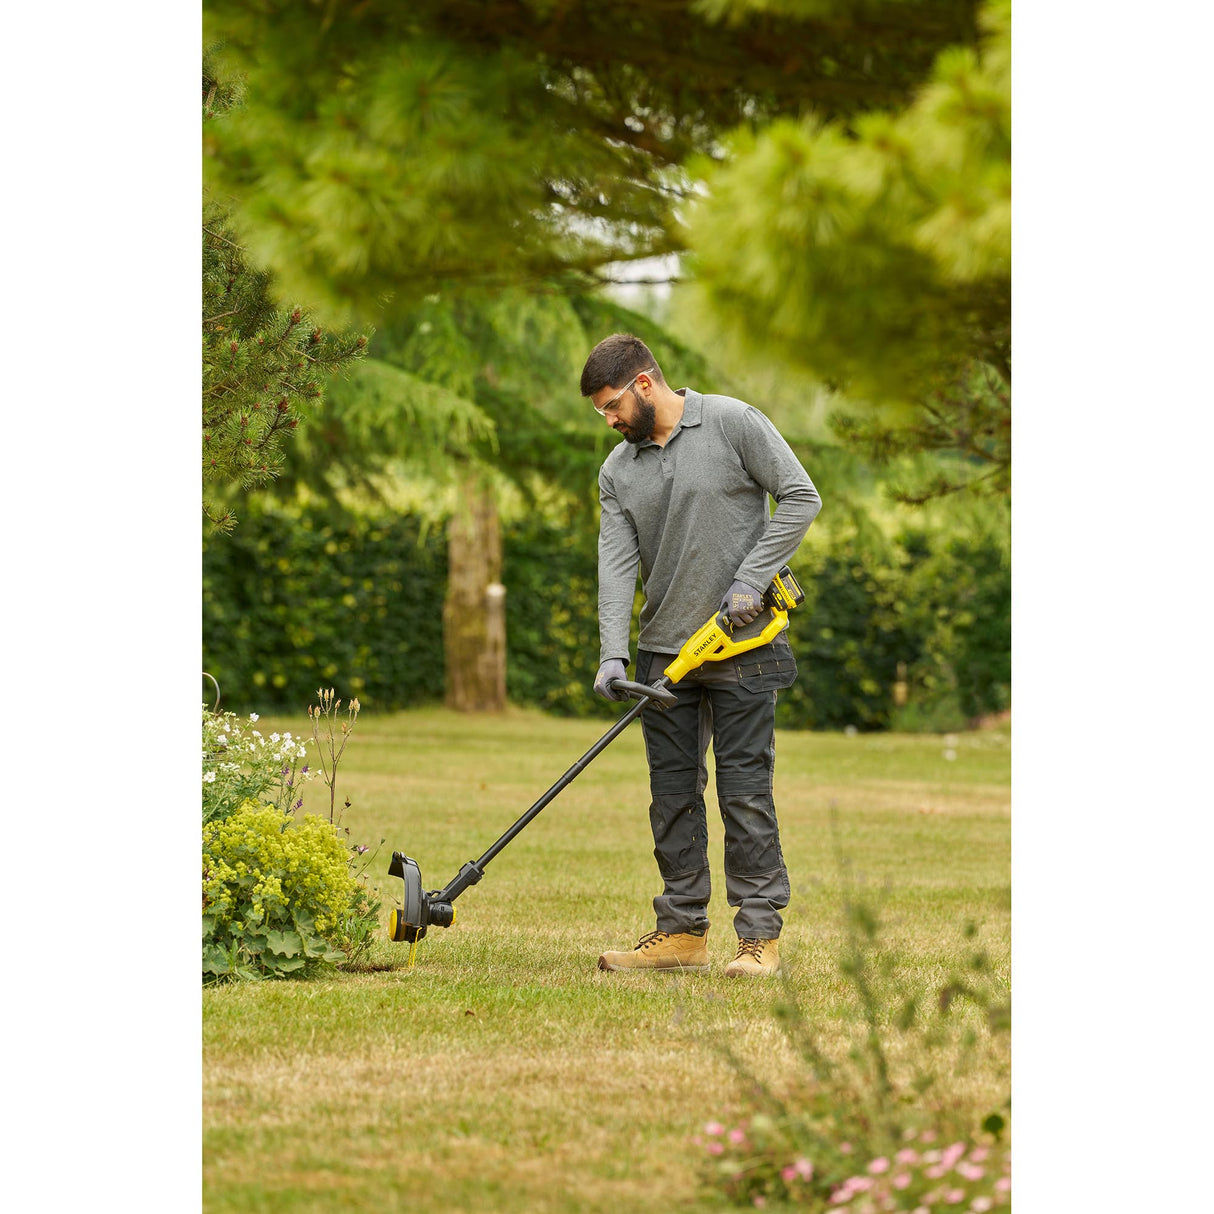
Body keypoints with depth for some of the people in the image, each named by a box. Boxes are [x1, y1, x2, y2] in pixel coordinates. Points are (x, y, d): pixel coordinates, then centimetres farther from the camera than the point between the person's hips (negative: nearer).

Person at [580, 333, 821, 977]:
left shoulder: (733, 423, -5)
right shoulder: (618, 470, 10)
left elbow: (800, 497, -6)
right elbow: (616, 563, 1)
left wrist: (752, 580, -13)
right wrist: (612, 654, -11)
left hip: (742, 646, -6)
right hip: (663, 654, 6)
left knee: (745, 790, -6)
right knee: (672, 792, 8)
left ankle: (760, 936, -3)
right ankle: (682, 931, 15)